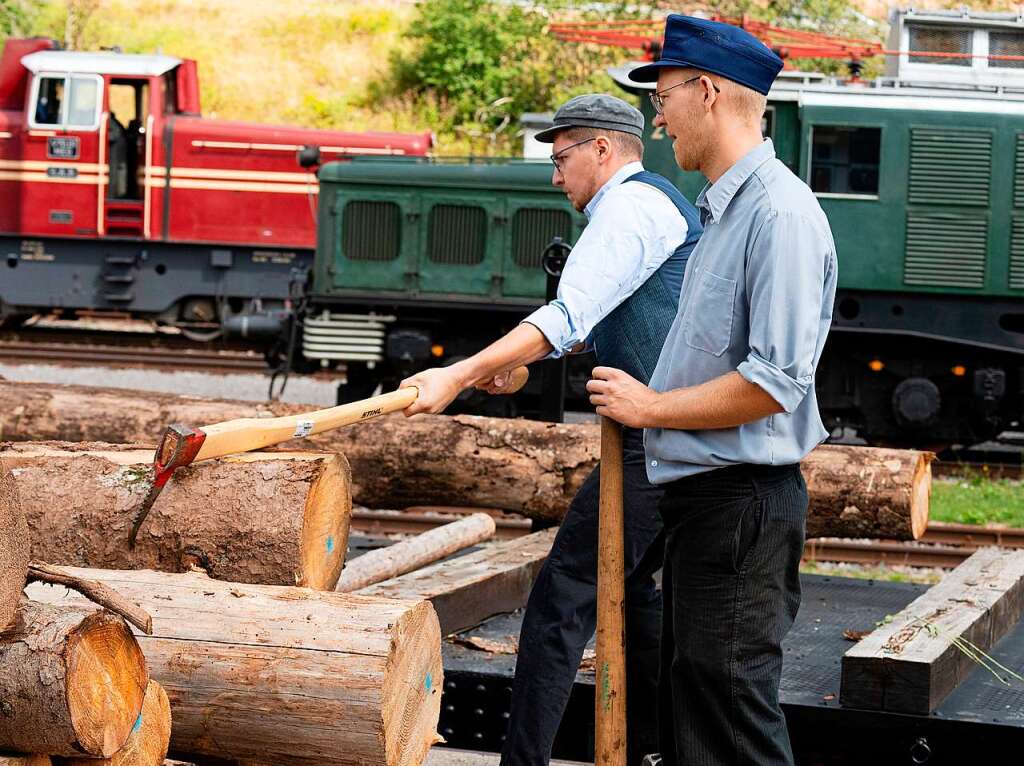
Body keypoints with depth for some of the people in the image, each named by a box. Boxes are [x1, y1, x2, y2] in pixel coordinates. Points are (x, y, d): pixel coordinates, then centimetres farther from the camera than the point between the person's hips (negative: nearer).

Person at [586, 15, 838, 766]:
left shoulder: (778, 212, -18)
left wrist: (652, 407, -13)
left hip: (742, 504, -10)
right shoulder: (722, 212, 13)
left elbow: (774, 383, -23)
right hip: (703, 499, 10)